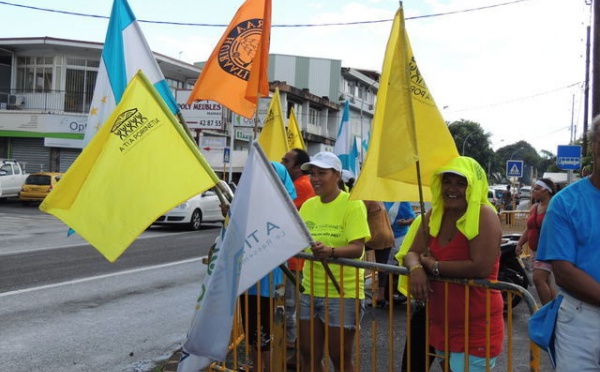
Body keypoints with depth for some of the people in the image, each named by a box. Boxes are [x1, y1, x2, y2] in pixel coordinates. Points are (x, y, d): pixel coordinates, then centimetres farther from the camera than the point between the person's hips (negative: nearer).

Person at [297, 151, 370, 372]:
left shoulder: (352, 204, -10)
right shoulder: (308, 205, 8)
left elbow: (357, 248, -20)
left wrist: (330, 251, -37)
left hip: (343, 293, -6)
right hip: (310, 290, 6)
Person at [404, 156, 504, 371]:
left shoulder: (484, 215, -16)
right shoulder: (434, 214, 5)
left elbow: (481, 267, -27)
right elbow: (412, 253, 6)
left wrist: (434, 266, -17)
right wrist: (416, 269, -18)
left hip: (476, 327, -7)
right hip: (440, 323, 7)